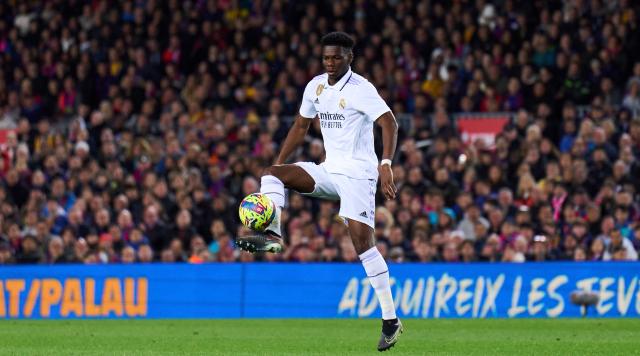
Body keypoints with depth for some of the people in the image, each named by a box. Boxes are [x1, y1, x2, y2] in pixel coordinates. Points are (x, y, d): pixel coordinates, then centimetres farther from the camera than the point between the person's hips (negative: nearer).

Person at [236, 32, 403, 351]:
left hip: (358, 172, -7)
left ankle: (390, 320, -13)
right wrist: (279, 161, 15)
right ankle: (272, 236, -27)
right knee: (272, 174, -8)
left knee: (362, 240, -16)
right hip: (329, 169, 7)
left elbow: (389, 123, -22)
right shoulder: (316, 86, 9)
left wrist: (386, 165, -34)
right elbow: (301, 126, 21)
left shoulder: (360, 89, -12)